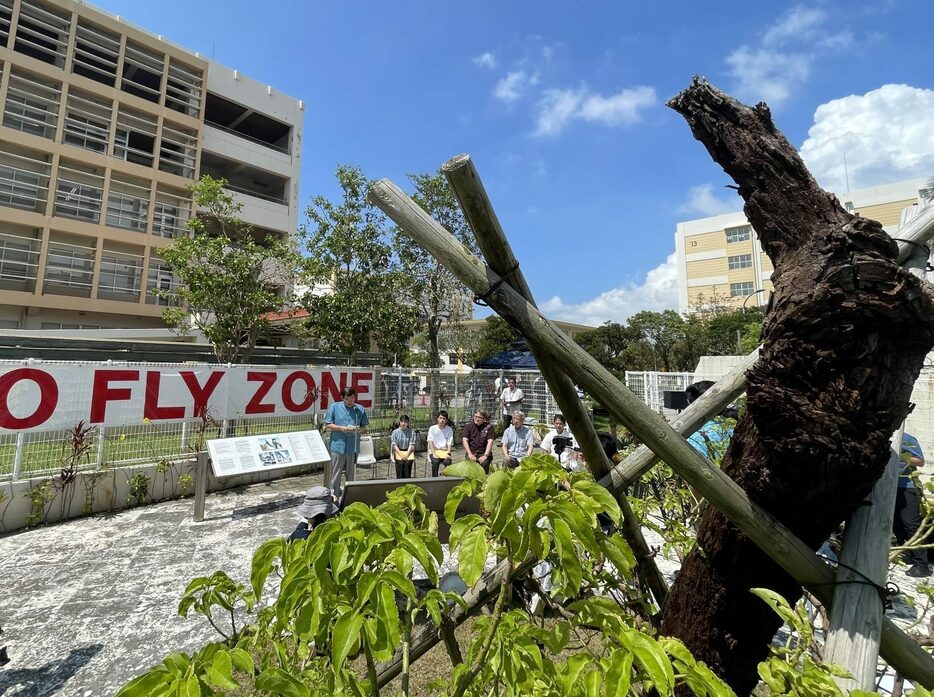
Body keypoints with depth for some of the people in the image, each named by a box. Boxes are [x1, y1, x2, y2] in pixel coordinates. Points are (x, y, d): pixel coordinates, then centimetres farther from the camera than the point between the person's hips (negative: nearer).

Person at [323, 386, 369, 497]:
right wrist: (341, 428, -16)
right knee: (335, 475, 4)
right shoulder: (334, 407, -1)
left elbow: (364, 425, 12)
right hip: (338, 446, -3)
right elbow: (327, 425, -2)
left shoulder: (360, 409, 6)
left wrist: (359, 429, -11)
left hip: (353, 447, 3)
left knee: (351, 475, 14)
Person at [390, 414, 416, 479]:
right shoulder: (395, 432, 2)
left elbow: (411, 445, -2)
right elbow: (394, 445, -3)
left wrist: (406, 455, -17)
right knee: (400, 463, -28)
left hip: (408, 451, 0)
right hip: (398, 451, 0)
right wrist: (401, 455, -14)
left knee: (408, 463, -28)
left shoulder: (412, 432, 1)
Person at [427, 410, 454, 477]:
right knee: (435, 462, -32)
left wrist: (448, 454, -16)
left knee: (448, 462, -31)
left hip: (445, 451, 1)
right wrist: (434, 454, -18)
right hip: (434, 451, -1)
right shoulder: (432, 428, 2)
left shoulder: (449, 430, 5)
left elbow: (450, 443, 0)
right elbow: (430, 441, -5)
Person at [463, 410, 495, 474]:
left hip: (483, 453, -1)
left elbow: (490, 441, -5)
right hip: (471, 453, 1)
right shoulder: (468, 426, 8)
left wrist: (485, 455, -18)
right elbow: (465, 440, -1)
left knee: (484, 463, -30)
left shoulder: (489, 427, 3)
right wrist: (470, 454, -15)